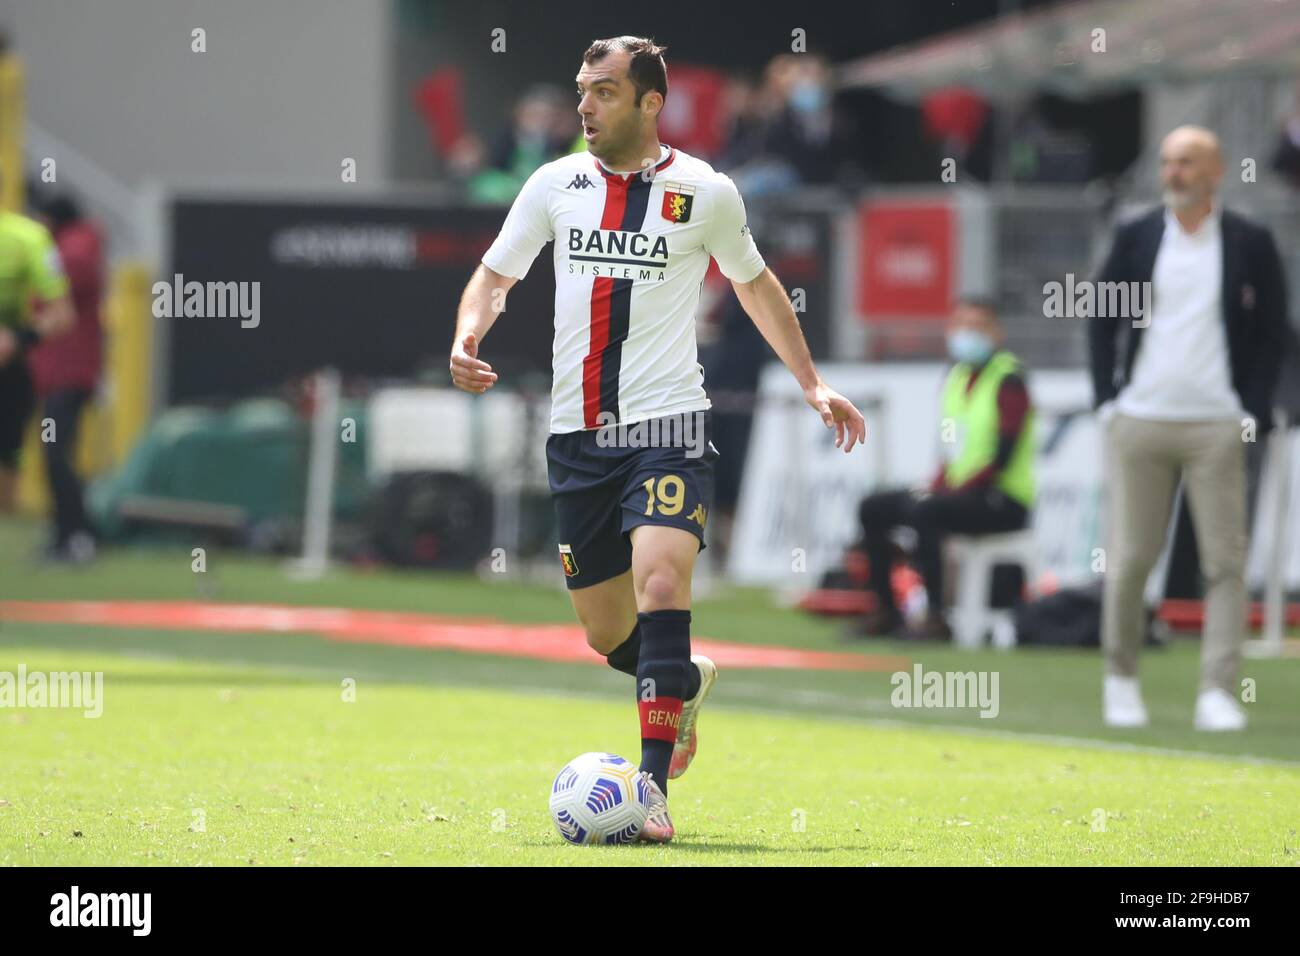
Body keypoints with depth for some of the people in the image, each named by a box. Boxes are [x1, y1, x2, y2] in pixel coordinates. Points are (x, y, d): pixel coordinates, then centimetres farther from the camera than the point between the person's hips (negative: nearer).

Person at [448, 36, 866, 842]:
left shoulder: (705, 193, 0)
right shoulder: (556, 185, 5)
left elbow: (754, 283, 16)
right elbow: (496, 274, 14)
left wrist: (813, 384, 14)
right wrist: (468, 337, -8)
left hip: (667, 426, -3)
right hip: (578, 434, 3)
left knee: (661, 583, -24)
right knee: (606, 631, 8)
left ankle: (654, 786, -22)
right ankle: (683, 683, 42)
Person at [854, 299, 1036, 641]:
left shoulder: (1008, 380, -11)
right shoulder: (957, 377, 14)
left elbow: (1003, 457, -18)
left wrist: (953, 492, -20)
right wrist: (936, 488, -1)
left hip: (1003, 502, -9)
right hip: (959, 491, 9)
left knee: (923, 513, -33)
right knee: (873, 509, 4)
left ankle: (936, 620, -30)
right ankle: (886, 611, 6)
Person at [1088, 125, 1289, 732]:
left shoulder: (1250, 244, 4)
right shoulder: (1135, 238, 8)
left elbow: (1271, 333, 4)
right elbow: (1102, 321, 11)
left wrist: (1254, 414, -4)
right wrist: (1107, 400, 2)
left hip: (1219, 427, -1)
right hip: (1139, 423, 1)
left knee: (1225, 561, -6)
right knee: (1129, 558, 2)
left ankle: (1218, 693, -6)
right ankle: (1120, 678, 16)